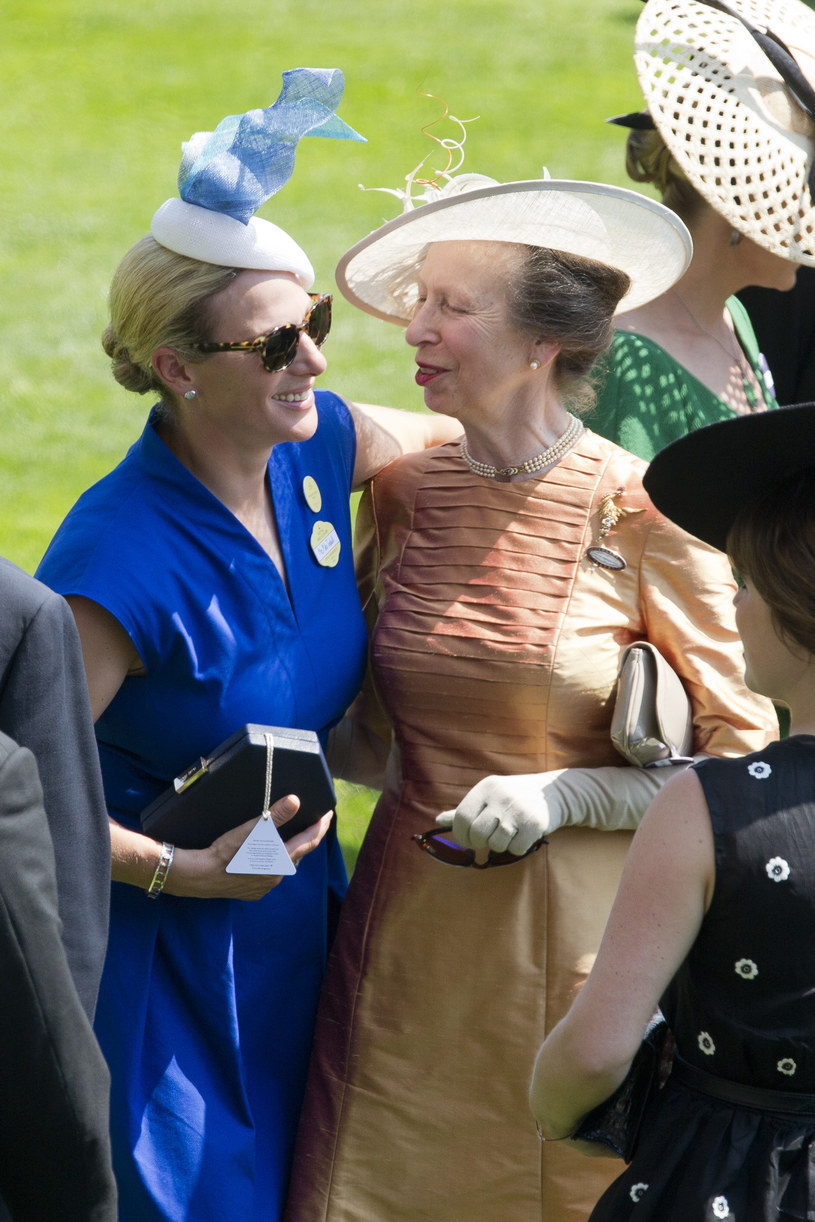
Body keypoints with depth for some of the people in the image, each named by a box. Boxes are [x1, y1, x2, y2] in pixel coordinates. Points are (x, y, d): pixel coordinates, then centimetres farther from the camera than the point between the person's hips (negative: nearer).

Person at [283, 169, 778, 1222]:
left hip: (583, 933, -4)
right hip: (411, 930, 4)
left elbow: (748, 759, -8)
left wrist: (564, 794, -17)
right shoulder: (401, 493, 3)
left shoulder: (643, 514, -10)